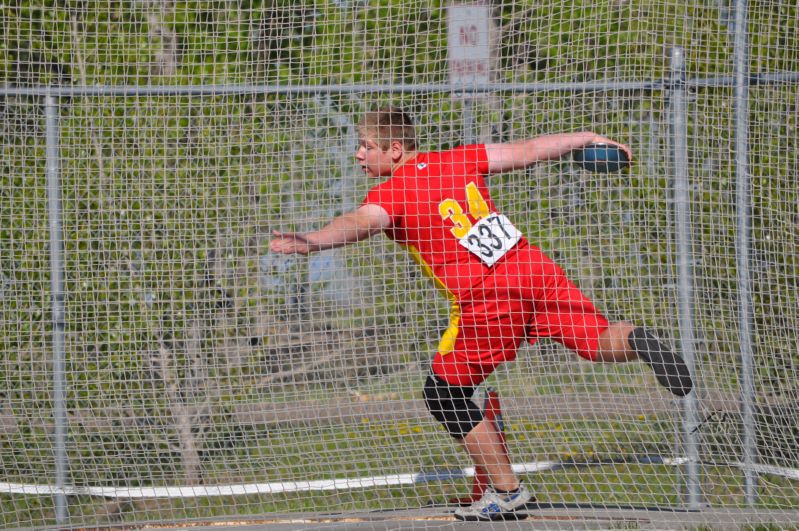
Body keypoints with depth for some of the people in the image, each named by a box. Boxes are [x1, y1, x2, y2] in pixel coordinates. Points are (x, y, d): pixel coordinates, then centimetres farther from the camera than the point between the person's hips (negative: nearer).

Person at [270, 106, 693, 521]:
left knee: (445, 393, 11)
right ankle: (633, 340, -15)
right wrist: (588, 138, 31)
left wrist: (311, 241, -40)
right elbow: (527, 151, 19)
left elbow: (360, 222, -23)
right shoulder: (456, 160, 14)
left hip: (484, 297, -5)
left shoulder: (389, 194, -2)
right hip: (534, 268, 5)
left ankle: (506, 491, 12)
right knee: (597, 340, 19)